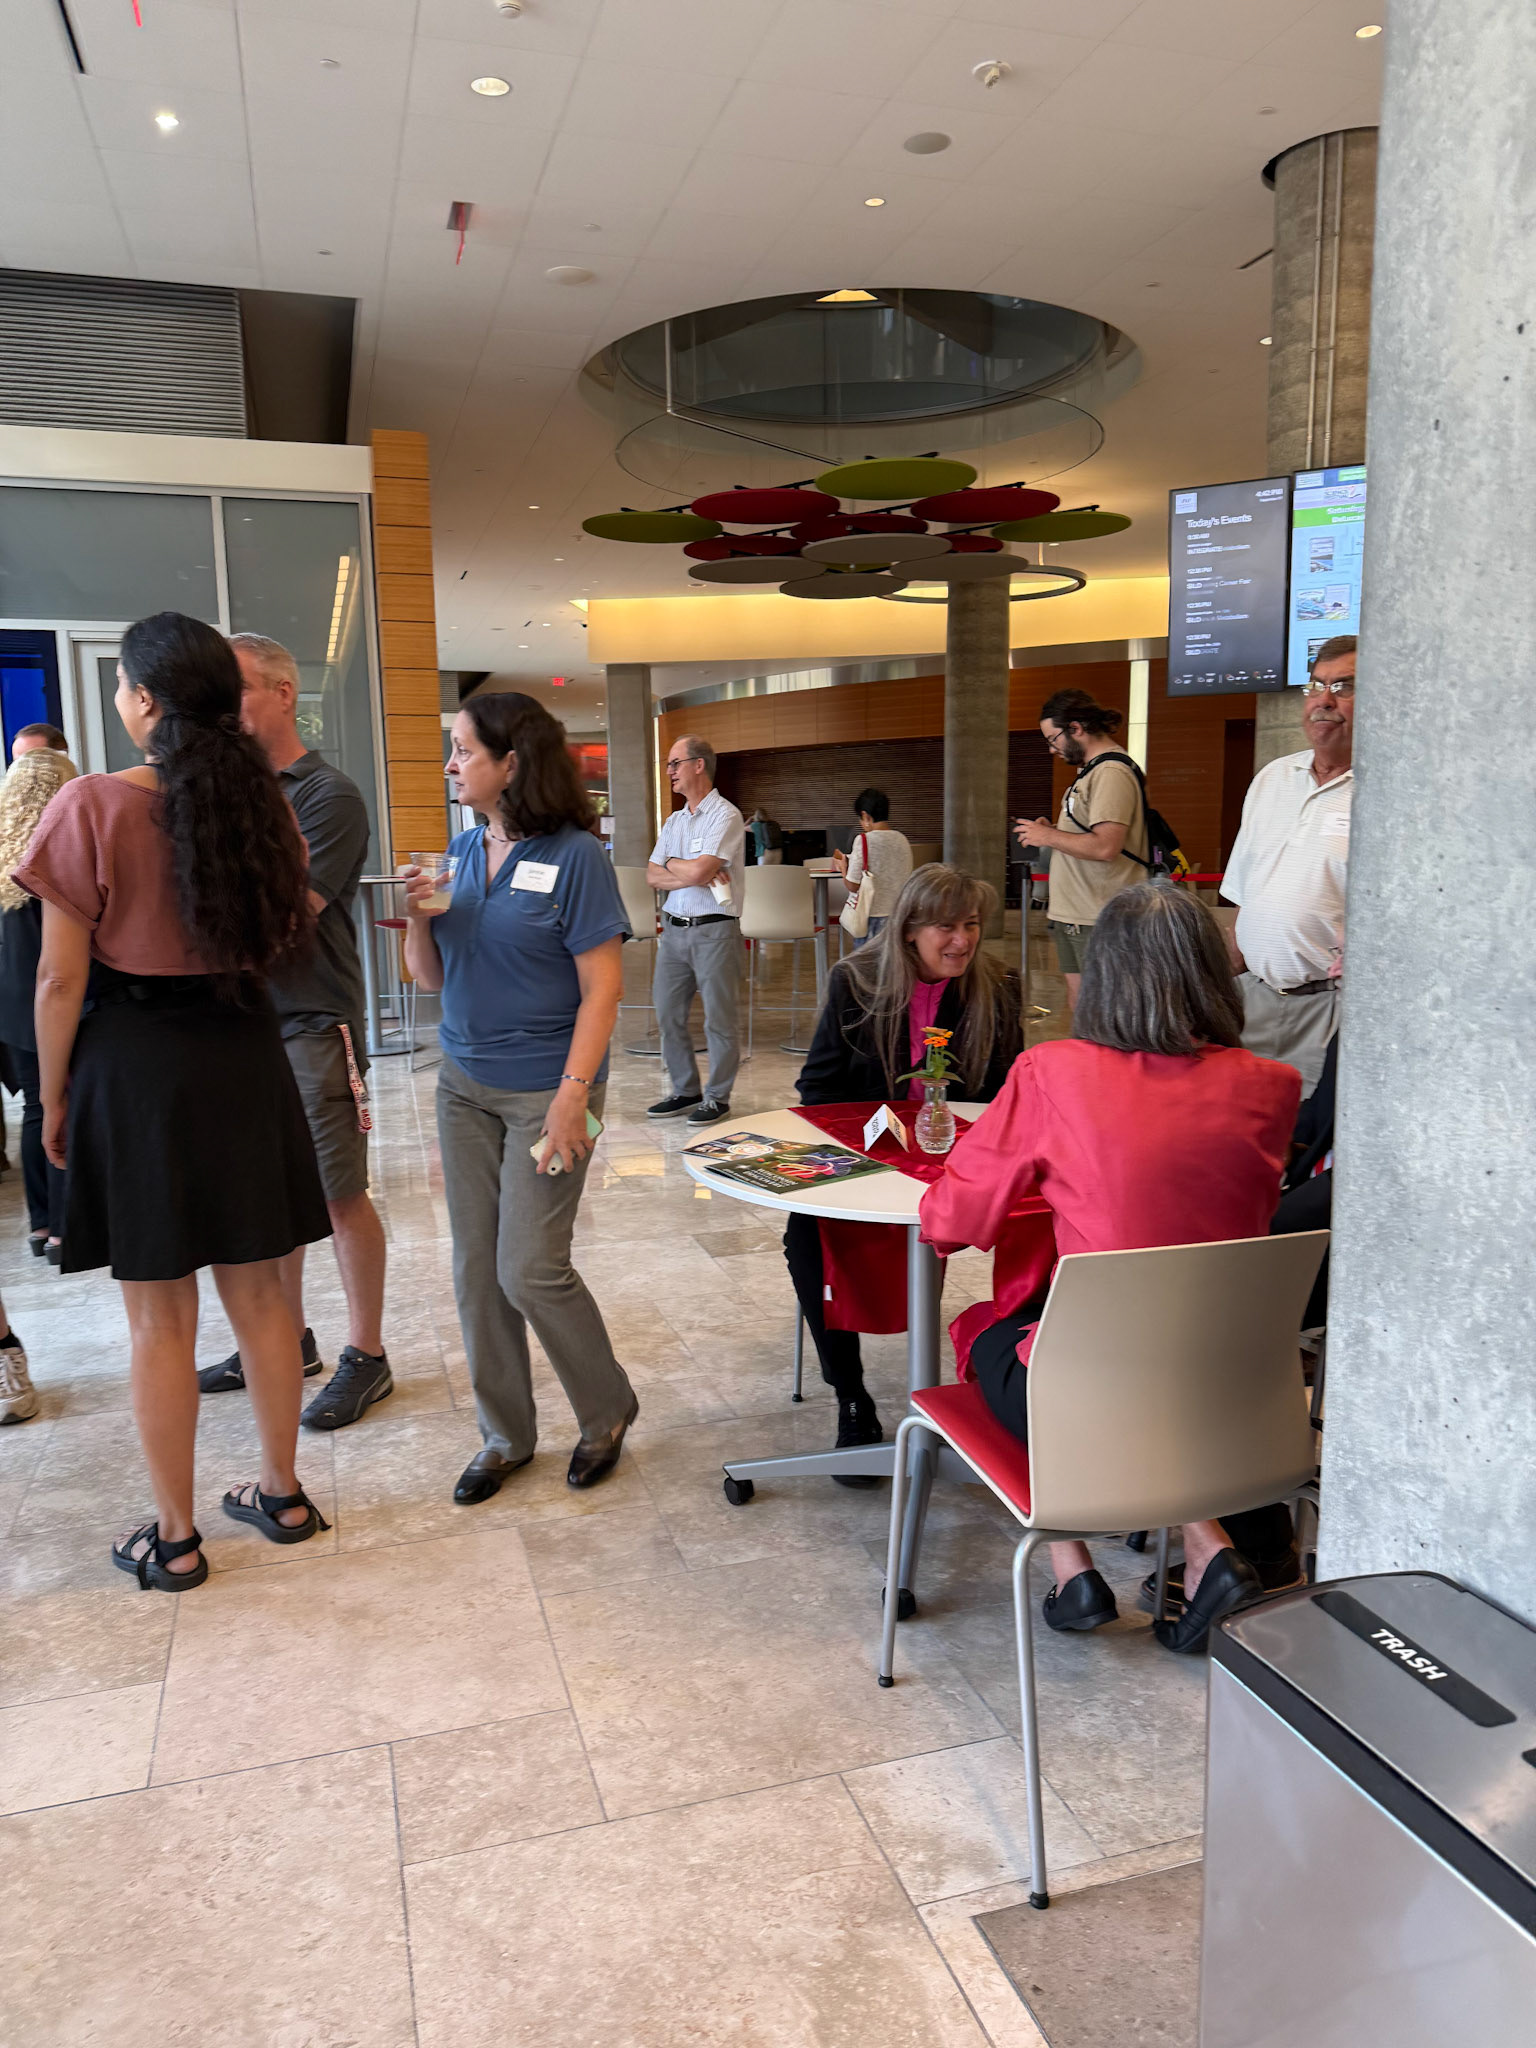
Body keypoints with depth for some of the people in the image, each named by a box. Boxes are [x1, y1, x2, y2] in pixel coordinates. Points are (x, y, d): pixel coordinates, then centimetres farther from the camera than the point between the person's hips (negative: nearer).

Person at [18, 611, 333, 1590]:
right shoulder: (261, 802, 0)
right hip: (243, 1056, 4)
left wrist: (54, 1100, 0)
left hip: (133, 1061, -4)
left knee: (161, 1316, 7)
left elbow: (61, 978, -11)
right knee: (260, 1293, 15)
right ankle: (282, 1494, 30)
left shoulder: (92, 805, -14)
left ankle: (175, 1539, 20)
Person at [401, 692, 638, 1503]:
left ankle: (608, 1410, 21)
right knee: (476, 1267, 10)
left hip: (544, 1090, -6)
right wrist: (419, 917, -7)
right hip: (464, 1084, 6)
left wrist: (572, 1095, -20)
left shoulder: (575, 856, -11)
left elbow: (602, 987, -13)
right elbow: (430, 978, 13)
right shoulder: (462, 850, 8)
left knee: (530, 1270, -4)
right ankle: (504, 1433, 26)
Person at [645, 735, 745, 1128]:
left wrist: (671, 864, 1)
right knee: (668, 1013, 9)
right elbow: (653, 876, 8)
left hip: (714, 930, -7)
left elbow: (698, 871, -19)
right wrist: (692, 874, -9)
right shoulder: (674, 821, 16)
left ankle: (718, 1097, 10)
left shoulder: (725, 815, -8)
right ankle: (685, 1091, 21)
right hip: (673, 929, 8)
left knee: (720, 1018, 0)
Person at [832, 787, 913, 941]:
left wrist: (843, 868, 11)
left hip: (873, 917, -5)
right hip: (900, 914, 5)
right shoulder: (903, 840, 5)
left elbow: (853, 885, -11)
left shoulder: (864, 840, -11)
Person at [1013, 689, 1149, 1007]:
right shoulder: (1091, 769, 18)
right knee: (1078, 1003, 12)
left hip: (1097, 920, -10)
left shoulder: (1111, 773, -15)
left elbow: (1105, 846, -25)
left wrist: (1048, 836, -13)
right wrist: (1053, 830, 9)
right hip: (1072, 914, 10)